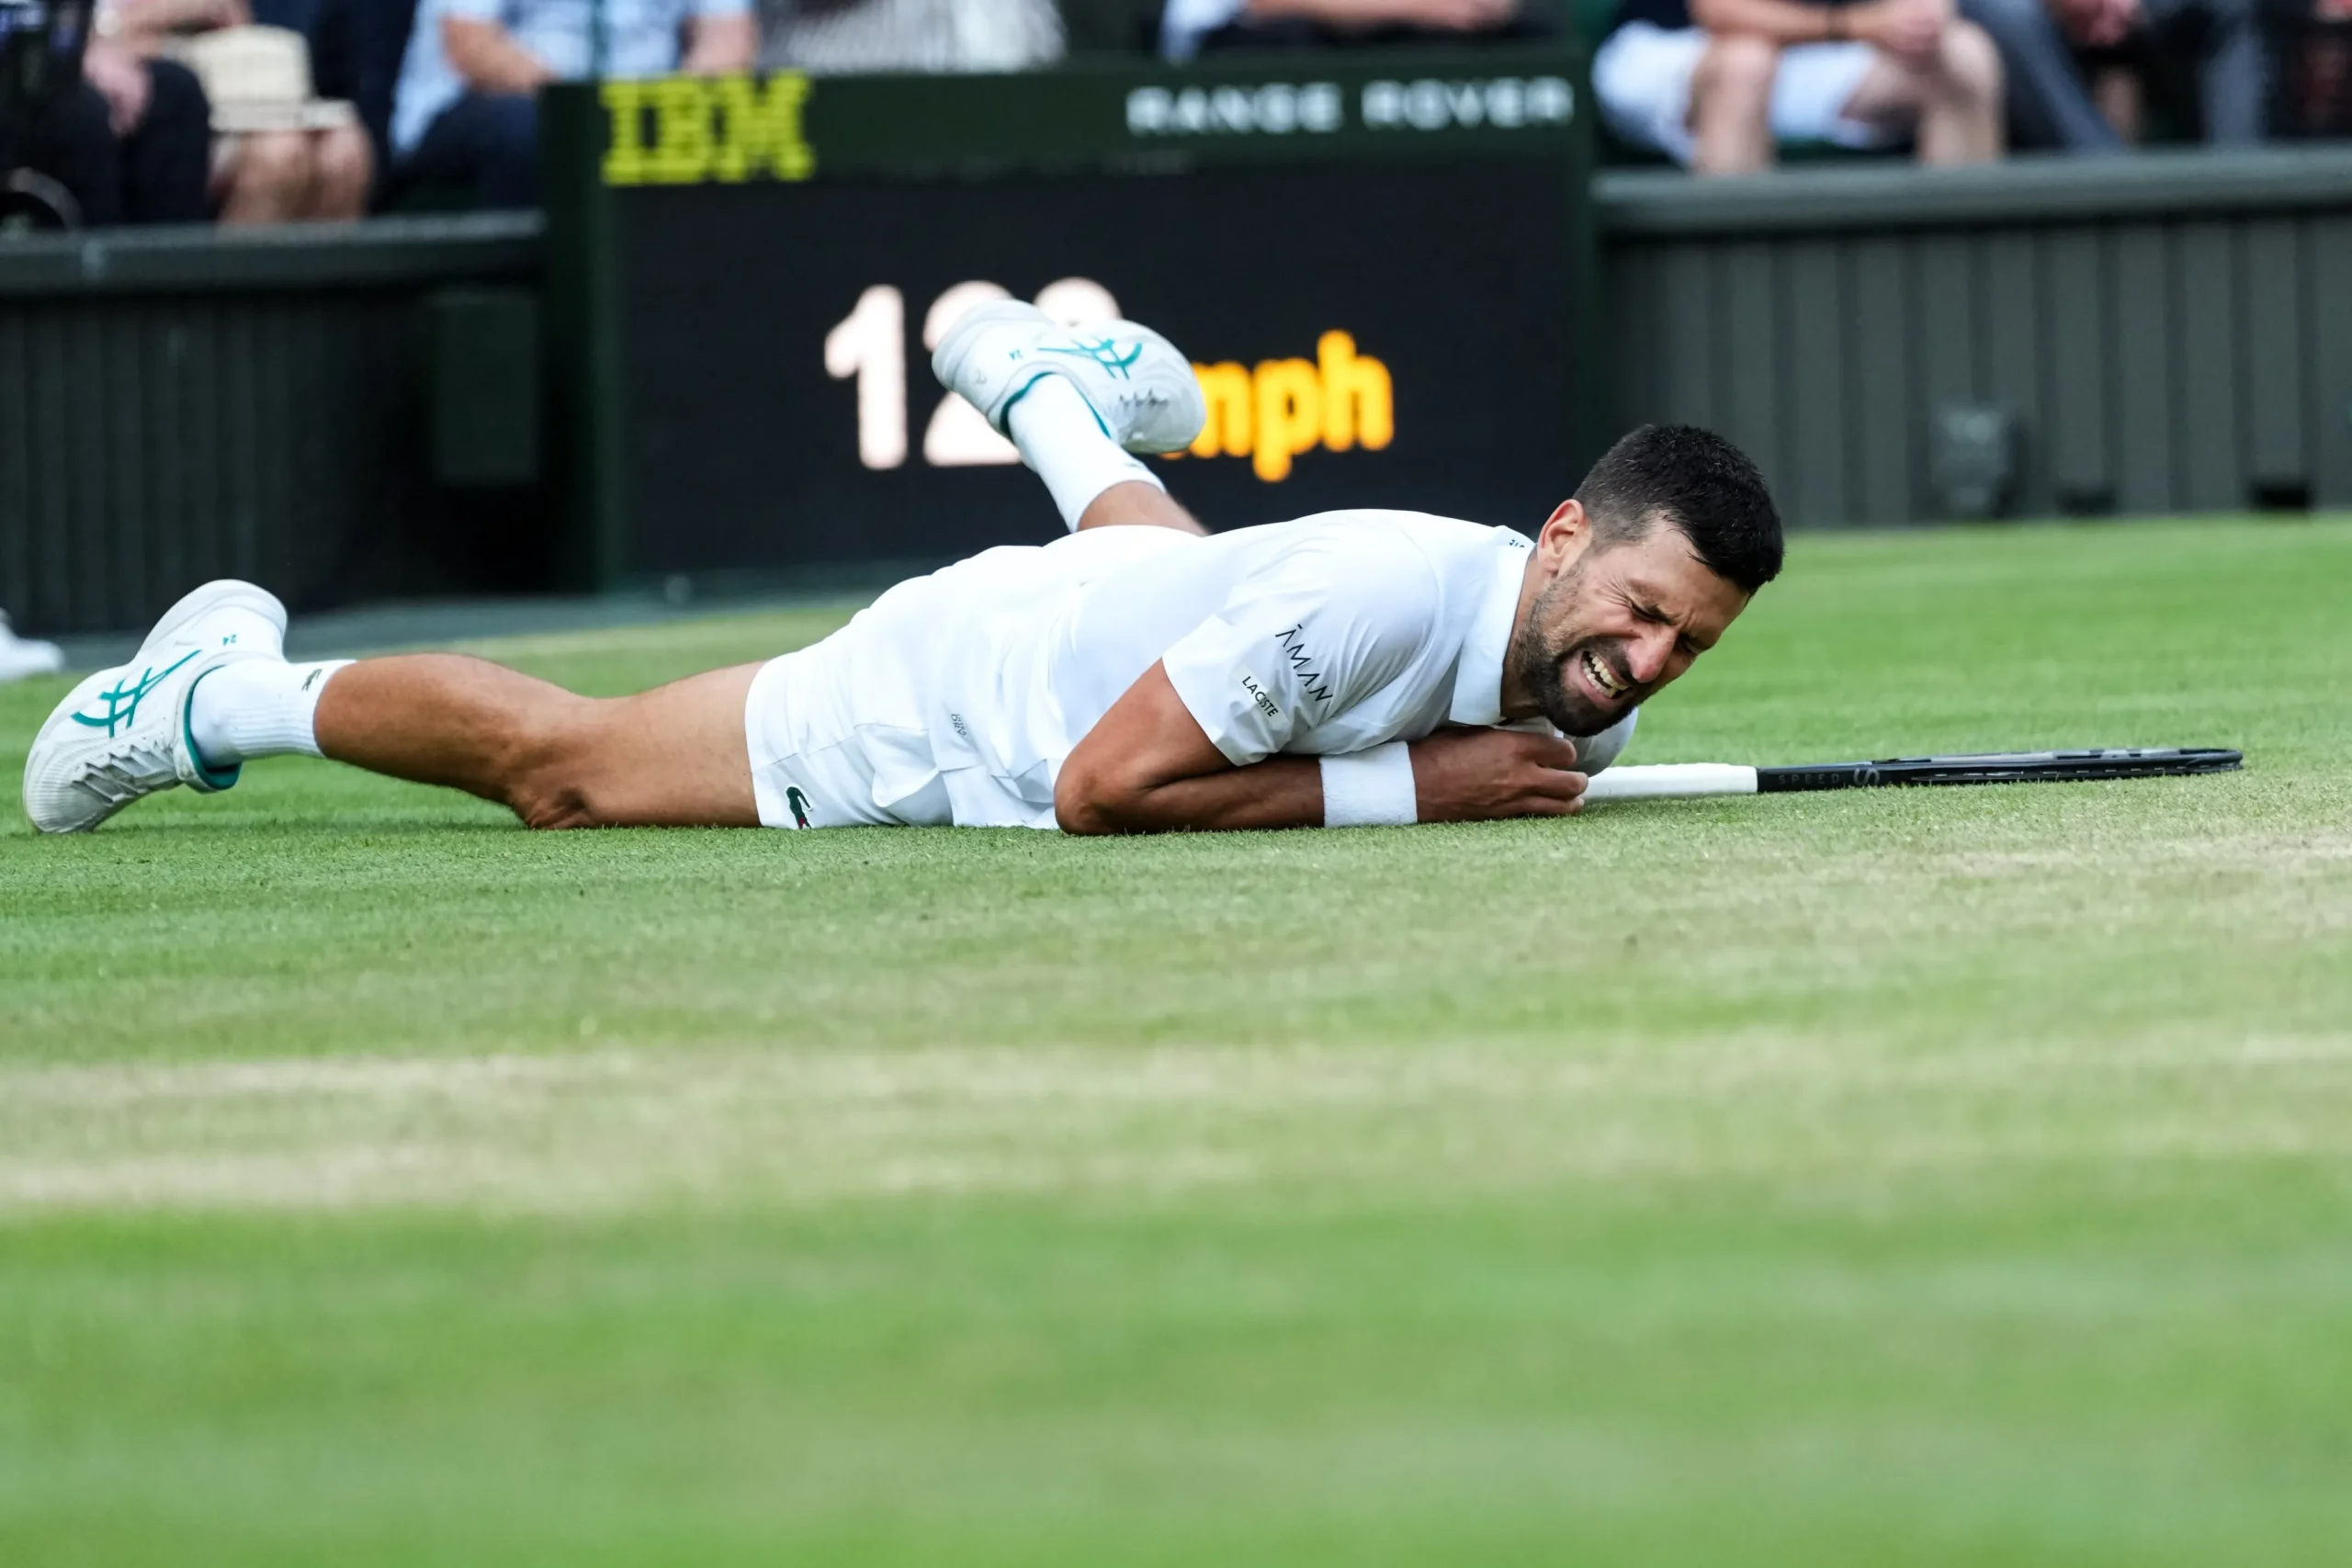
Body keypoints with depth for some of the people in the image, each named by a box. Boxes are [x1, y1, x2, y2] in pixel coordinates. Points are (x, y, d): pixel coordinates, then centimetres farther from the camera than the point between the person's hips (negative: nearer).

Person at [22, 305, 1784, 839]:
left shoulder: (1591, 710, -20)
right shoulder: (1383, 591, -43)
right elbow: (1101, 789, -38)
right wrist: (1410, 784, -38)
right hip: (947, 695, -6)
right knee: (559, 766, 15)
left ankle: (1045, 392, 69)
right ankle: (224, 690, 36)